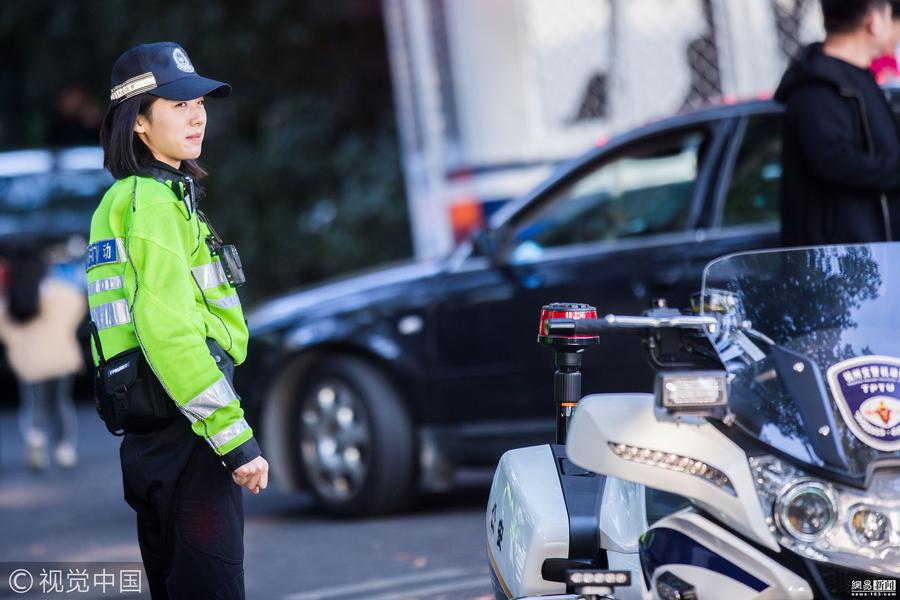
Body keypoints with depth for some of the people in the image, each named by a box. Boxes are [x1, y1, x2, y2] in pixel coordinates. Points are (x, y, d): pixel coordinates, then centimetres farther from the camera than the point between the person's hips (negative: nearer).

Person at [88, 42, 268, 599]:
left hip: (146, 429, 10)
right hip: (183, 427, -10)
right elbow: (170, 331, -22)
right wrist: (236, 439, -22)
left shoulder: (119, 199, 19)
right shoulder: (155, 200, -12)